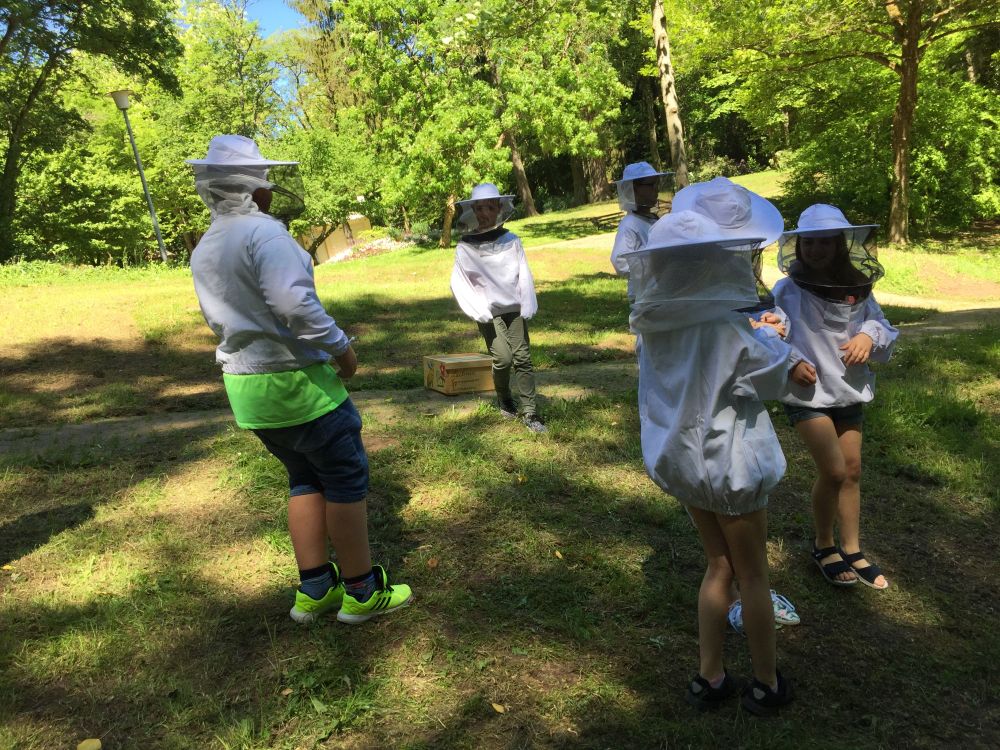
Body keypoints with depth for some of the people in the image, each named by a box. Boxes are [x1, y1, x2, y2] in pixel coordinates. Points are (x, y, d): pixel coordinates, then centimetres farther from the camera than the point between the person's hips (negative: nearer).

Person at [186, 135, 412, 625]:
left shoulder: (203, 250, 11)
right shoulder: (264, 231, -18)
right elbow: (294, 303, -28)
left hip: (244, 383, 9)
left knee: (305, 479, 19)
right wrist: (340, 347, -18)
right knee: (346, 479, 5)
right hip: (297, 381, -9)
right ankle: (361, 592, 14)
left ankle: (314, 590, 23)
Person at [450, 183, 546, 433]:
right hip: (489, 313, -2)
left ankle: (530, 412, 2)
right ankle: (504, 400, 17)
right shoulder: (465, 248, -5)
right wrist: (478, 310, -13)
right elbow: (459, 284, -4)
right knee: (503, 358, -11)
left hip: (514, 309, 2)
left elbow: (524, 275, 3)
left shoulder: (511, 241, 1)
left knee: (522, 358, -3)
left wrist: (528, 306, -6)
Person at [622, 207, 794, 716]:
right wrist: (772, 336, 8)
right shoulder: (726, 326, -25)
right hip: (729, 463, -6)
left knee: (719, 566, 21)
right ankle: (767, 685, 31)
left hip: (682, 458, 6)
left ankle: (709, 679, 30)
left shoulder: (657, 325, -6)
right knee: (752, 575, 13)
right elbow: (771, 377, -9)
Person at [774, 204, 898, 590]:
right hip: (807, 394, -5)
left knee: (852, 471, 12)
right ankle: (823, 546, 17)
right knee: (833, 471, -8)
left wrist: (870, 335, -14)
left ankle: (852, 551, 28)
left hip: (850, 392, 5)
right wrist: (791, 362, -21)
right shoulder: (787, 290, -12)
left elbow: (883, 326, 7)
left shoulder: (857, 287, -1)